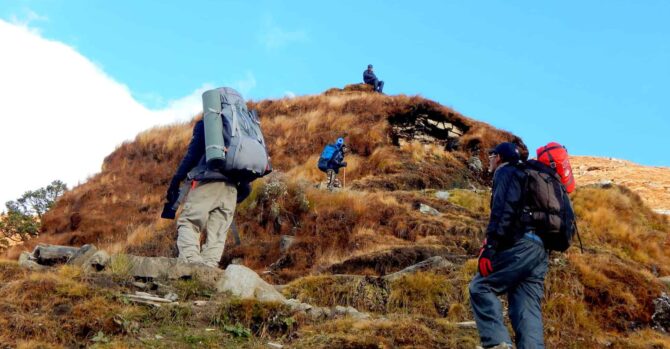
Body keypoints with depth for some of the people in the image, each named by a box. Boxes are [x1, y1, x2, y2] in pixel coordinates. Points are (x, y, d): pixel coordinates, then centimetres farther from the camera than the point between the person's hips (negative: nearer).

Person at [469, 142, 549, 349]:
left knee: (481, 287, -7)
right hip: (540, 249, 9)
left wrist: (490, 246, -18)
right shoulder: (526, 178, 34)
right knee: (527, 309, 0)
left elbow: (503, 209, -12)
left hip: (520, 245, -8)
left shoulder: (505, 172, 6)